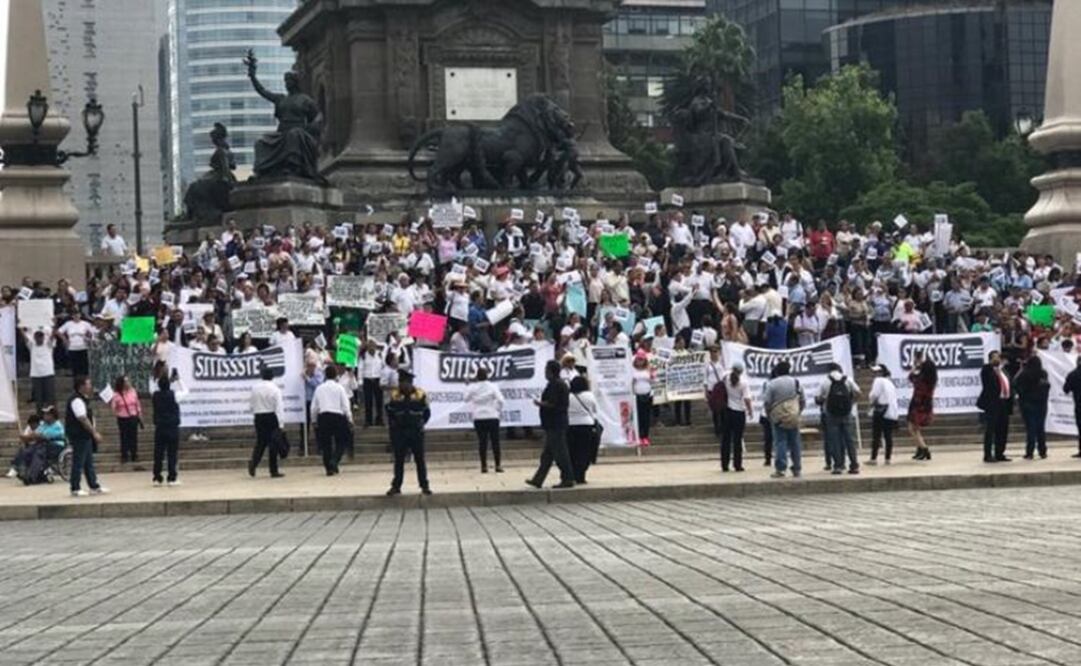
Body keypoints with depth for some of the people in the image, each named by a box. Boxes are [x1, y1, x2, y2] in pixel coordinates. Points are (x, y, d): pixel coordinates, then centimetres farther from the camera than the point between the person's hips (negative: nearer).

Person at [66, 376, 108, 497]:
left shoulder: (83, 399, 15)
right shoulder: (77, 400, -18)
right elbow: (83, 419, -24)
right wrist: (94, 432, -22)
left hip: (85, 436, 11)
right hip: (78, 436, -11)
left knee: (88, 462, 14)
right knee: (78, 463, -5)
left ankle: (94, 486, 21)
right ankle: (75, 489, 1)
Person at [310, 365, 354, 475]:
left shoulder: (319, 388, 5)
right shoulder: (339, 388, -4)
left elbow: (314, 407, 7)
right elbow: (346, 406, -5)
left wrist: (315, 421, 18)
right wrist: (350, 420, 3)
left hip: (323, 417, 3)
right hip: (338, 416, -3)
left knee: (325, 444, 9)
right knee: (341, 443, 9)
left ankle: (329, 468, 8)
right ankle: (334, 462, -12)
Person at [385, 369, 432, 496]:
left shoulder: (420, 395, -4)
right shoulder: (395, 395, -1)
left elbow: (427, 412, 7)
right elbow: (389, 412, 12)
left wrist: (420, 423, 3)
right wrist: (393, 424, 6)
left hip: (416, 432, -1)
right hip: (399, 432, 1)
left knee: (420, 459, 3)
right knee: (399, 460, 4)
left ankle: (424, 485, 9)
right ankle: (396, 486, 10)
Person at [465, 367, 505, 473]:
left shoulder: (472, 387, -3)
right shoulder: (492, 386, -6)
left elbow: (466, 398, 9)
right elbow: (500, 400, -12)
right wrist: (500, 411, 3)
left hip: (478, 418, 1)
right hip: (492, 417, -1)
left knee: (482, 442, 5)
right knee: (495, 441, 4)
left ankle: (484, 466, 3)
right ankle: (498, 466, 2)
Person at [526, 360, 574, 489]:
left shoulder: (554, 385, -16)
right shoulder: (562, 384, 16)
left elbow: (551, 403, -24)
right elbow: (566, 403, 19)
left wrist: (539, 403, -6)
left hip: (554, 424, -11)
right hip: (560, 423, 11)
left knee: (560, 454, -6)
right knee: (547, 454, 12)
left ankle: (567, 479, -4)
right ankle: (538, 480, 16)